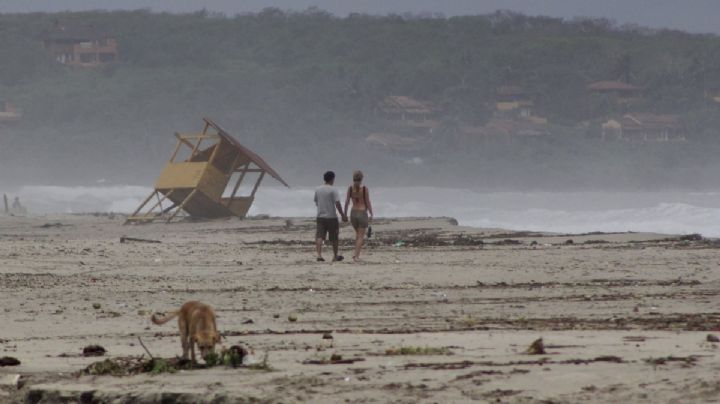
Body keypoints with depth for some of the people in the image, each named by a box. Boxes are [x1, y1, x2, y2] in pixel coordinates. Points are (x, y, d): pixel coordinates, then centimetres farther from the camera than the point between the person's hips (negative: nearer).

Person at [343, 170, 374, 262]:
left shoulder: (350, 188, -3)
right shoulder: (364, 188, -10)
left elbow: (347, 202, -1)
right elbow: (368, 202, -8)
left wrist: (345, 214, 8)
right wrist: (371, 214, 0)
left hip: (353, 213, 4)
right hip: (363, 212, -4)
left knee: (358, 233, 24)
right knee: (360, 236, 2)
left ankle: (356, 253, 18)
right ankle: (356, 255, -7)